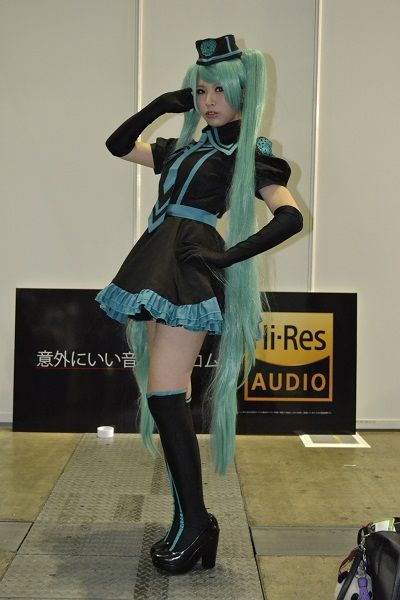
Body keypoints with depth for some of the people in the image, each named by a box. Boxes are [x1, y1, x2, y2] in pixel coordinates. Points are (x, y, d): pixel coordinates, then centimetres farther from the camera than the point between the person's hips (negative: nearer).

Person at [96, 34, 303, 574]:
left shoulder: (251, 154, 5)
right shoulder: (181, 148, 24)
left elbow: (290, 216, -7)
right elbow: (119, 145, 31)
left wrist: (229, 256, -12)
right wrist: (161, 105, 21)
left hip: (192, 268, -7)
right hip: (156, 267, 7)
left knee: (166, 393, -16)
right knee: (163, 397, 4)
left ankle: (193, 524, -7)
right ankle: (192, 522, 11)